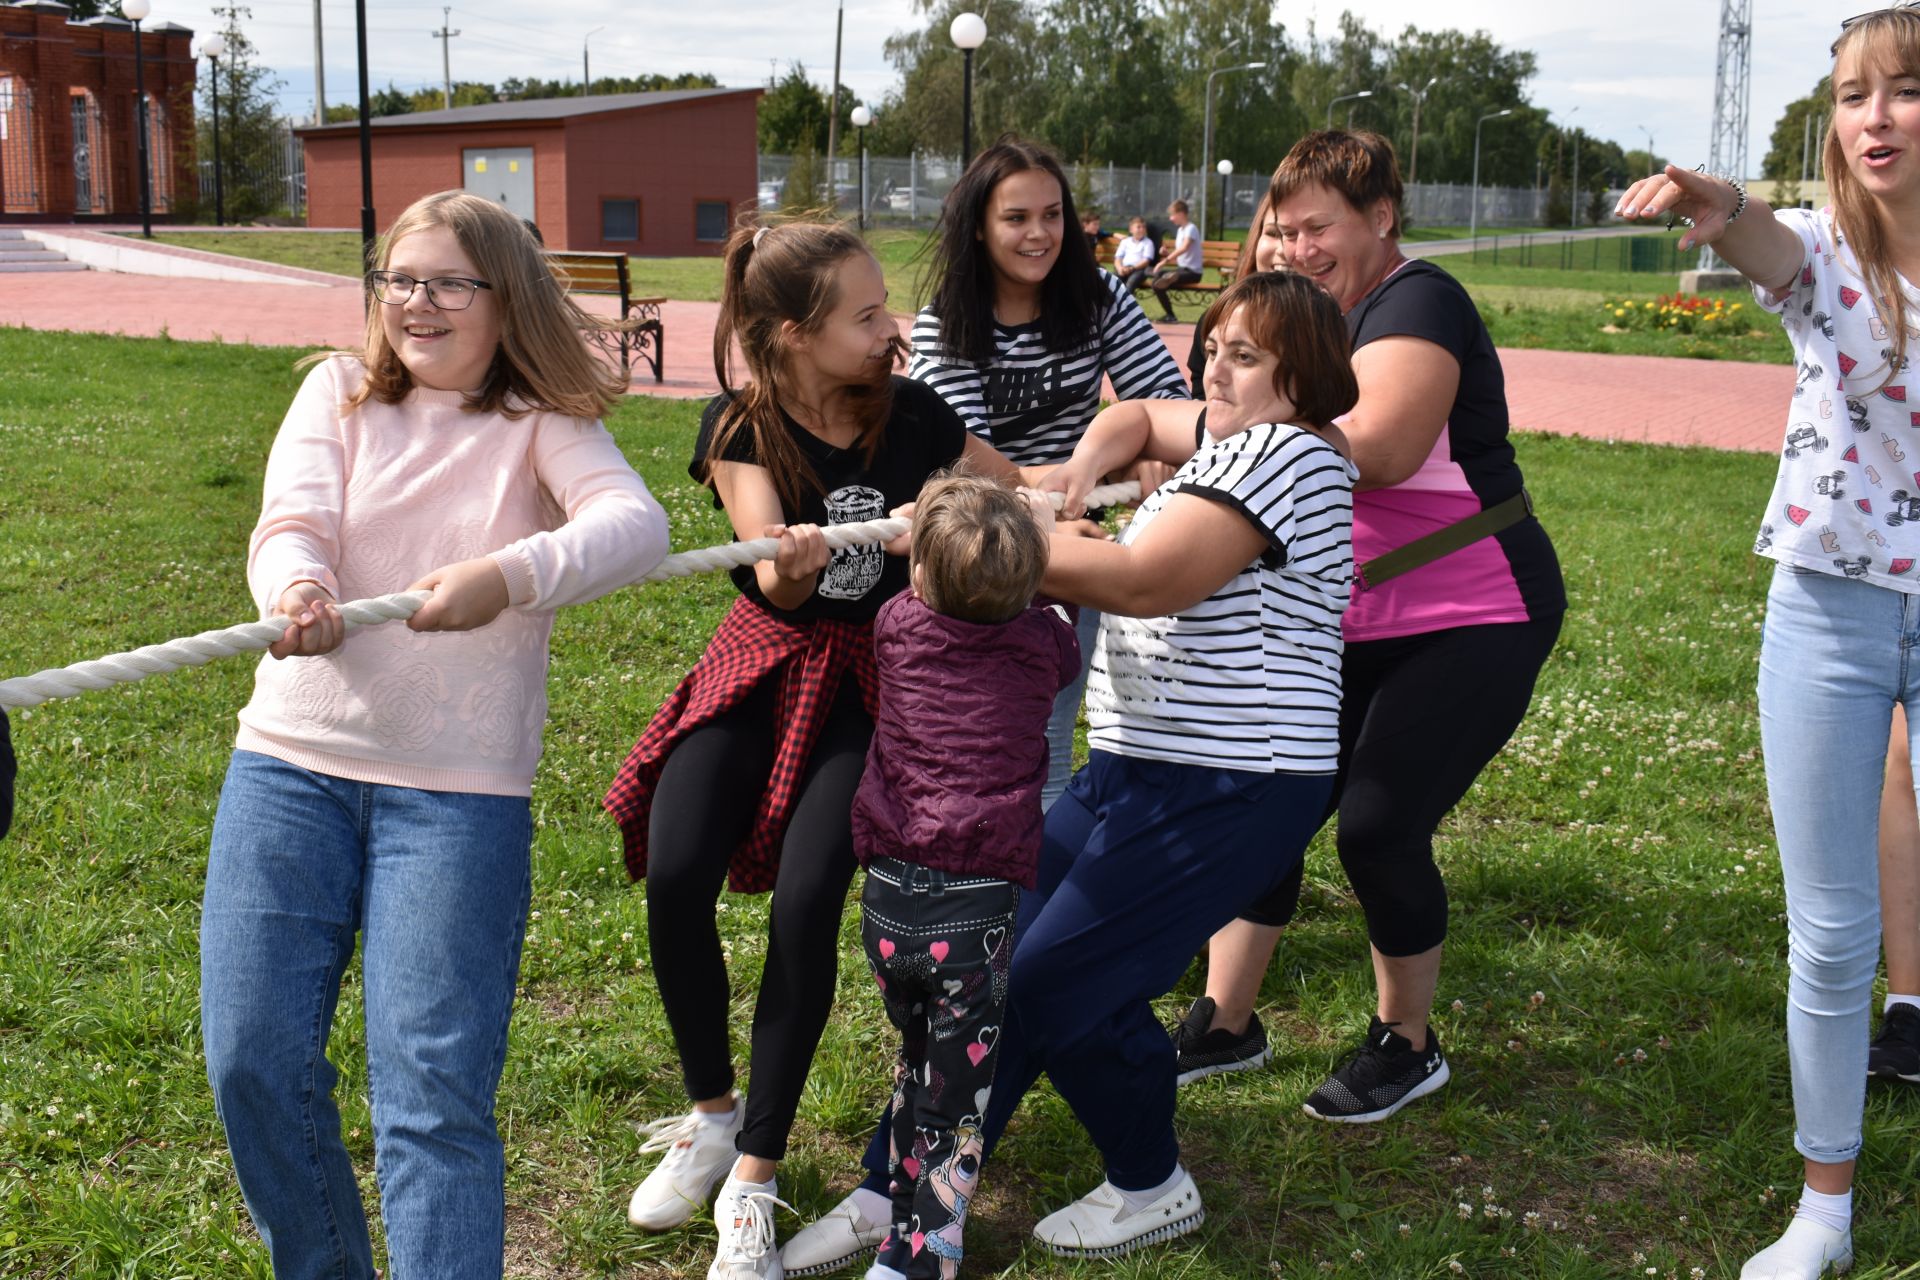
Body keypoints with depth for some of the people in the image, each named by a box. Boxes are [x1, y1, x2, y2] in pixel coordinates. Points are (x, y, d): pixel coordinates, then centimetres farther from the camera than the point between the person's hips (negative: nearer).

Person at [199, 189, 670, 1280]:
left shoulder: (543, 425, 1)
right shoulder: (339, 393, 8)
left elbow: (637, 526, -18)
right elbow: (292, 525, -8)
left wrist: (510, 575, -37)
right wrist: (297, 590, -33)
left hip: (460, 789, -3)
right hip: (293, 761, 3)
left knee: (434, 1092, -8)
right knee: (253, 1058, 3)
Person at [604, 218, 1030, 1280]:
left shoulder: (911, 417, -7)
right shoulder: (739, 427, -10)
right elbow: (773, 577, -25)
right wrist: (787, 563, -47)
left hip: (867, 679, 0)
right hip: (760, 662, 1)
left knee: (806, 902, -19)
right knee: (675, 879, -17)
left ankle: (754, 1178, -5)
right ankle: (711, 1114, 10)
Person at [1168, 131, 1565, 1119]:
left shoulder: (1416, 305, -15)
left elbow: (1374, 448, -32)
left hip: (1472, 623, -8)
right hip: (1353, 624, 9)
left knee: (1379, 825, -11)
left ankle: (1407, 1045, 12)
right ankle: (1223, 1025, 19)